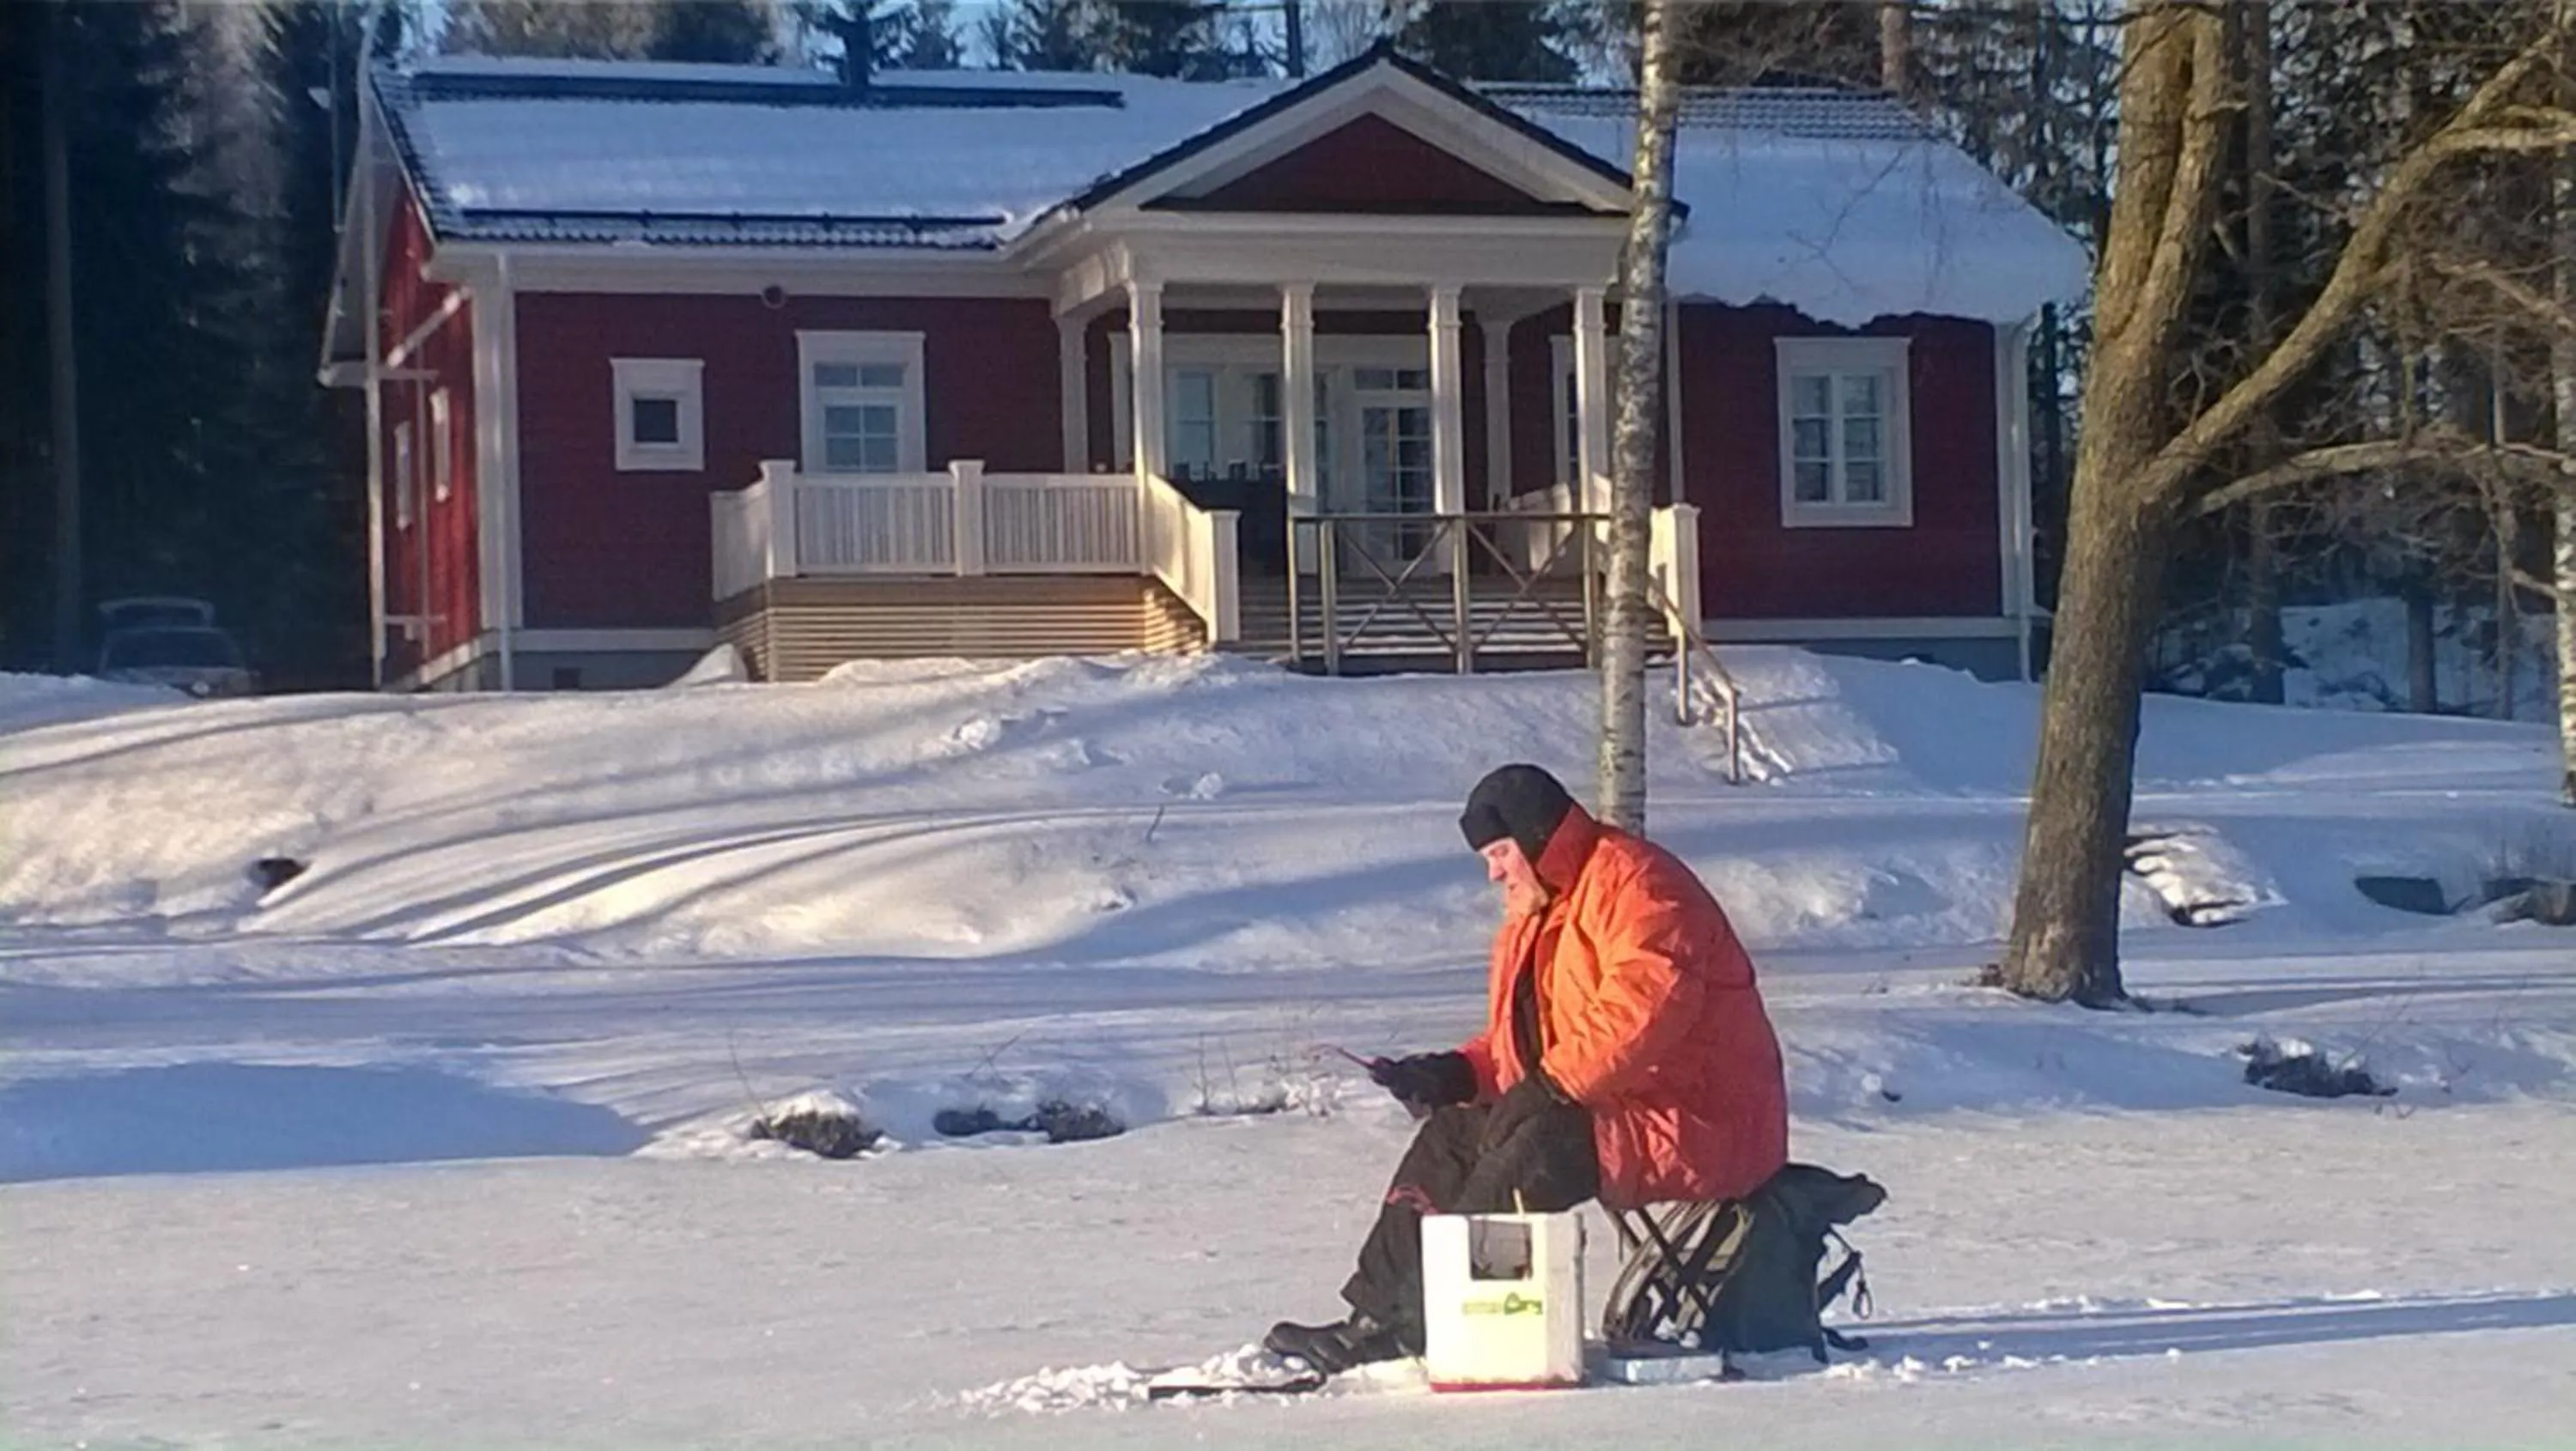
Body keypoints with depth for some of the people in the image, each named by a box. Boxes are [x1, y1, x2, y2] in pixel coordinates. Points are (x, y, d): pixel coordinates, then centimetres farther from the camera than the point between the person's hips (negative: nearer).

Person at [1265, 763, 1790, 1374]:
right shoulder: (1539, 916, 19)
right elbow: (1519, 1041, 22)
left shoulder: (1633, 885, -14)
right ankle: (1376, 1317, -3)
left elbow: (1645, 1003, -29)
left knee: (1537, 1148, -30)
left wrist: (1552, 1081, -25)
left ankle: (1420, 1325, -25)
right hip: (1611, 1114, 11)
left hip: (1699, 1128, -11)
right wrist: (1455, 1074, 3)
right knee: (1449, 1138, 3)